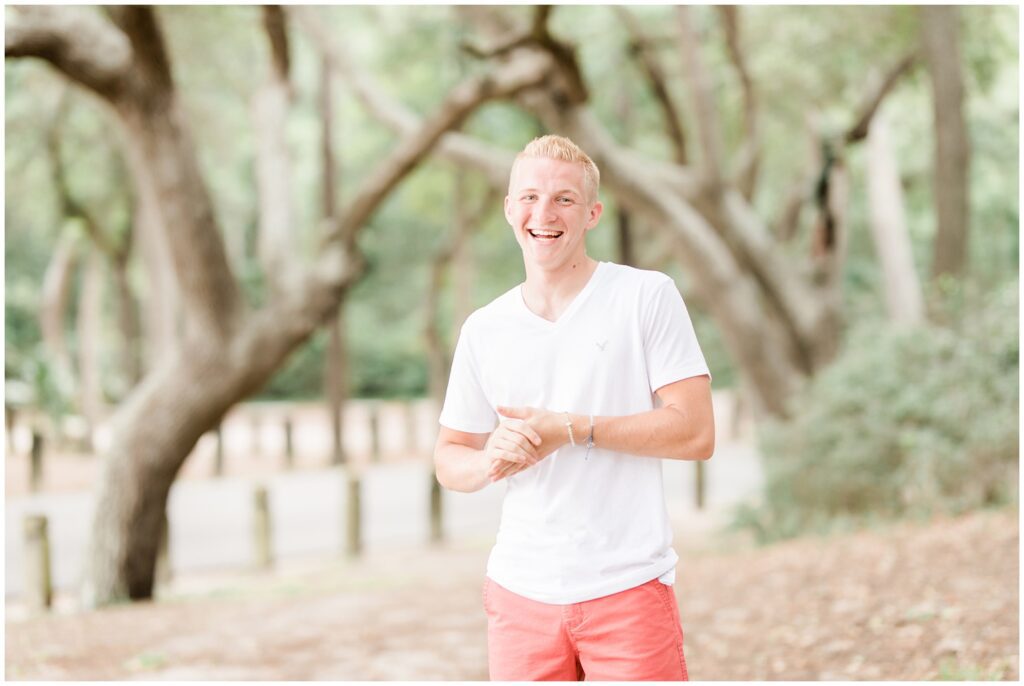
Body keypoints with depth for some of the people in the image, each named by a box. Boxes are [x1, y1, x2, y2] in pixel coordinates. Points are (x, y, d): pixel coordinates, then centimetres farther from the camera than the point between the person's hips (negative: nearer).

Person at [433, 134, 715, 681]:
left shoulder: (648, 296, -3)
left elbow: (696, 433, -8)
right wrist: (490, 461, -10)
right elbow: (449, 460, 13)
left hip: (629, 589, -3)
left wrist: (570, 430, -15)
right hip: (521, 592, 3)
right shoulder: (484, 329, 8)